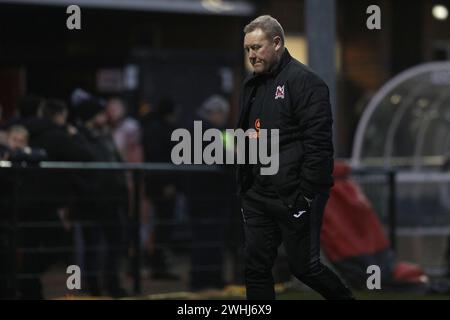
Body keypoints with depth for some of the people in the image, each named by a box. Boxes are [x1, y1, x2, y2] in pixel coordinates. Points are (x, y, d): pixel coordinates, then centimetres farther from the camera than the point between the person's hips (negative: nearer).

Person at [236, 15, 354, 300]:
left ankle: (345, 298, 23)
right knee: (256, 267, 6)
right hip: (257, 195, 8)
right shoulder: (253, 85, 15)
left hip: (294, 197, -8)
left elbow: (318, 143, -17)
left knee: (304, 266, 0)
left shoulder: (304, 81, -11)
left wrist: (308, 195, -20)